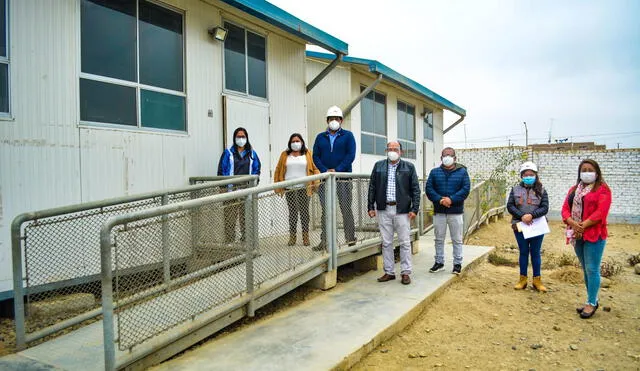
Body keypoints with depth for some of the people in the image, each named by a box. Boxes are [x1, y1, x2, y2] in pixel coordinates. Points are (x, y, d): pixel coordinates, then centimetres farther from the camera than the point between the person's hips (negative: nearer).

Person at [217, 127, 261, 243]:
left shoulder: (252, 153, 12)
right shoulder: (228, 152, 4)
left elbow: (257, 169, 14)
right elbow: (221, 169, 2)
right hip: (231, 191, -3)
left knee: (246, 217, 7)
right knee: (230, 217, -5)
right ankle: (229, 241, 0)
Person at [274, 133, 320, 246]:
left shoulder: (308, 154, 7)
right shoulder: (285, 155, 10)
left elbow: (315, 169, 4)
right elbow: (278, 170, 10)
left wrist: (315, 183, -8)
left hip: (304, 188, -1)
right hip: (289, 189, 1)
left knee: (304, 211, 2)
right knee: (292, 212, 4)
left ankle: (305, 236, 10)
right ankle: (292, 236, 10)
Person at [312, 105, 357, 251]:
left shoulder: (347, 135, 6)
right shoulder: (320, 137, 14)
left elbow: (351, 155, -4)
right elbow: (315, 157, 7)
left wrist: (337, 170, -14)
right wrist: (325, 170, -9)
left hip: (343, 178, -3)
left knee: (346, 209, -2)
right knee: (325, 210, 4)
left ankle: (351, 239, 4)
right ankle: (324, 241, 9)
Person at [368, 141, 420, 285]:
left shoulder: (409, 167, 4)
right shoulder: (378, 166, 10)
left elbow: (415, 189, 2)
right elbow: (372, 187, 10)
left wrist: (414, 209, -6)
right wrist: (371, 207, 4)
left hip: (402, 210, -2)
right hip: (383, 210, 2)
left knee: (405, 243, 2)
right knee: (386, 243, 7)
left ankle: (405, 272, 12)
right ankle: (389, 272, 17)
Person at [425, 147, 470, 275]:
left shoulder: (462, 172, 4)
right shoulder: (434, 172, 7)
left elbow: (466, 189, -5)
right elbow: (428, 188, -1)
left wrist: (451, 199, -17)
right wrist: (440, 199, -16)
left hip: (456, 211, -1)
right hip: (439, 211, 2)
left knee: (457, 239, 5)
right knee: (439, 239, 10)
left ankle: (457, 263, 16)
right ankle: (439, 262, 20)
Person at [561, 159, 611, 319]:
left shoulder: (602, 189, -2)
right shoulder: (574, 190, 16)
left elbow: (601, 212, -14)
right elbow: (565, 209, 7)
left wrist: (583, 226, -17)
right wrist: (573, 224, -11)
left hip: (594, 235, -6)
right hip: (577, 235, 6)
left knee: (592, 269, -5)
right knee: (585, 269, 12)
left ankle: (591, 303, 4)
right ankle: (593, 300, 22)